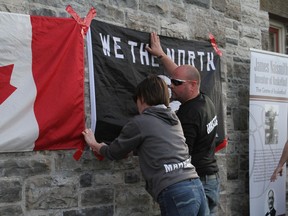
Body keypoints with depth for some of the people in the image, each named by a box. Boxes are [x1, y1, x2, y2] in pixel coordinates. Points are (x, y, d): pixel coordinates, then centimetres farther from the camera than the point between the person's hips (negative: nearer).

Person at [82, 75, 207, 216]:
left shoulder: (139, 122, 0)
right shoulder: (174, 119, 18)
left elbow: (114, 152, 13)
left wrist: (94, 144, 32)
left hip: (176, 194, -7)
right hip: (196, 187, 7)